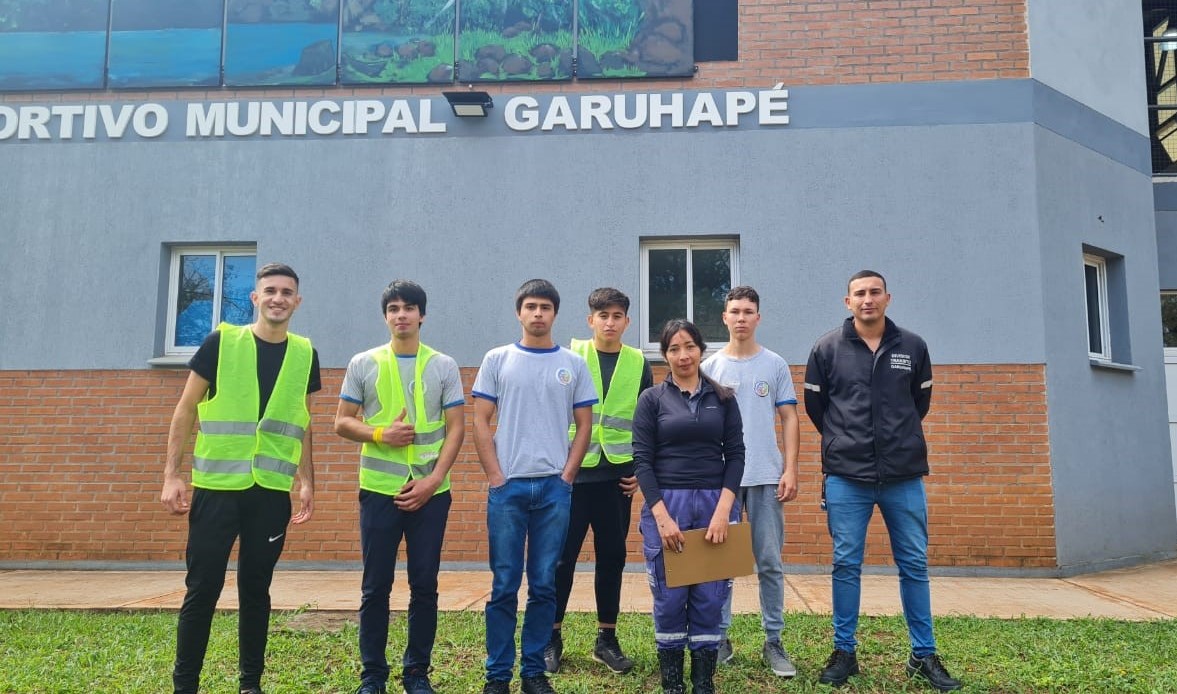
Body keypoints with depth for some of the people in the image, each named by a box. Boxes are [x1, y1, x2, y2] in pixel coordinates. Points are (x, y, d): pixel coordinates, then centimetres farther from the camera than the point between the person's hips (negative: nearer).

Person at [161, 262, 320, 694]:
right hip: (216, 486, -2)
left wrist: (306, 481, 7)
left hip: (272, 491, 2)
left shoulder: (305, 354, 6)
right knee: (202, 590, 3)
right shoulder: (221, 342, -2)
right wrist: (172, 474, -4)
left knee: (256, 590, 11)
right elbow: (186, 409, 1)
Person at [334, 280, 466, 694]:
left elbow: (456, 427, 1)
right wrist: (380, 434, -14)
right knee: (376, 588, 6)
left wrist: (433, 479, -10)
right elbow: (342, 423, 6)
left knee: (424, 586, 6)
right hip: (379, 489, 0)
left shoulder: (444, 366, 3)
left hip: (430, 491, 0)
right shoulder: (362, 364, 5)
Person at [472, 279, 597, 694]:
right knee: (504, 585, 4)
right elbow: (480, 421, 2)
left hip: (554, 488, 1)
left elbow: (584, 425, 8)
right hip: (507, 486, -1)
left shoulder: (572, 364, 7)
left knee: (543, 585, 7)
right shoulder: (497, 360, 4)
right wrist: (495, 476, -5)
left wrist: (567, 475, -1)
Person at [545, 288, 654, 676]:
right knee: (562, 556, 3)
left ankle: (606, 639, 22)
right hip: (572, 472, -2)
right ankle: (551, 637, 18)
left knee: (612, 556, 9)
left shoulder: (639, 364, 6)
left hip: (618, 475, 2)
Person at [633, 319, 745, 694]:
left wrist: (723, 509, -9)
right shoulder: (652, 399, 3)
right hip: (665, 505, -1)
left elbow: (736, 455, 3)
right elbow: (642, 460, -3)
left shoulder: (723, 398, 7)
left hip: (715, 504, 1)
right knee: (669, 598, 3)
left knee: (710, 599, 4)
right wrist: (662, 516, -12)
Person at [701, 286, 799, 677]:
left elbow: (788, 420, 4)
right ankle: (720, 638, 17)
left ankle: (773, 641, 15)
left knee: (770, 563, 4)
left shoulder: (775, 365, 5)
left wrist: (790, 470, -4)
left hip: (766, 477, 0)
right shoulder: (710, 368, 5)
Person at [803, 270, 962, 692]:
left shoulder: (913, 347, 5)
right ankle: (844, 653, 16)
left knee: (914, 565, 9)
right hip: (846, 477, -1)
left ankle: (923, 655, 21)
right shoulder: (827, 349, 0)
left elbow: (920, 403, 16)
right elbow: (814, 406, 9)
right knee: (846, 565, 4)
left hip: (905, 476, 2)